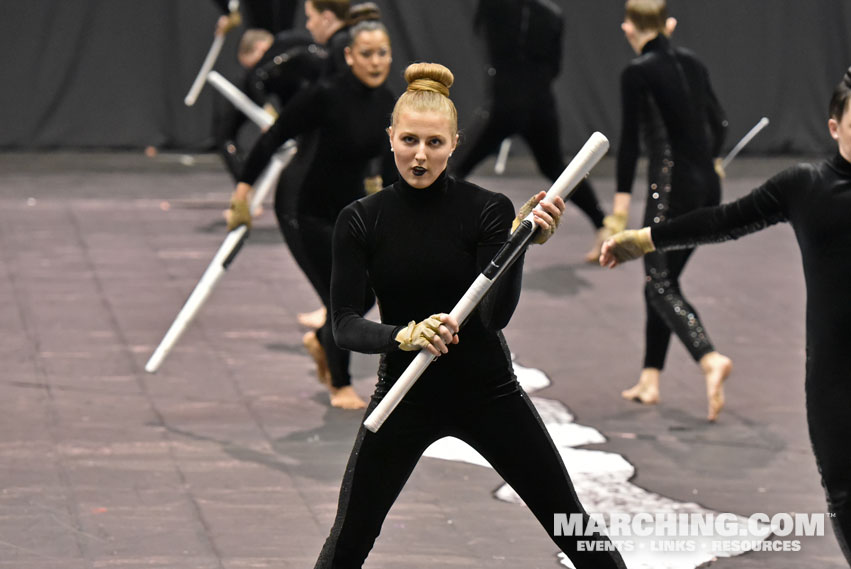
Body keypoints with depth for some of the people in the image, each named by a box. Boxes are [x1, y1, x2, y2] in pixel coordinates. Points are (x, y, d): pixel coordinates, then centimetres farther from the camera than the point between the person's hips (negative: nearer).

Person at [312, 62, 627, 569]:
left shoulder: (488, 209, -10)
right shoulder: (361, 221, -7)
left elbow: (496, 313, -19)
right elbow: (345, 325, -14)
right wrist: (404, 335, -33)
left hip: (487, 392, -1)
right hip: (405, 394, 1)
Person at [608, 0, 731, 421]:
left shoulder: (638, 73, -10)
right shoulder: (691, 63, 10)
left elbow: (630, 138, -15)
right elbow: (718, 125, 18)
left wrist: (622, 198, -14)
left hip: (670, 186, -7)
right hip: (707, 186, 7)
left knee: (660, 285, -9)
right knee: (662, 279, 17)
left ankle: (710, 358, -32)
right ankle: (650, 378, 20)